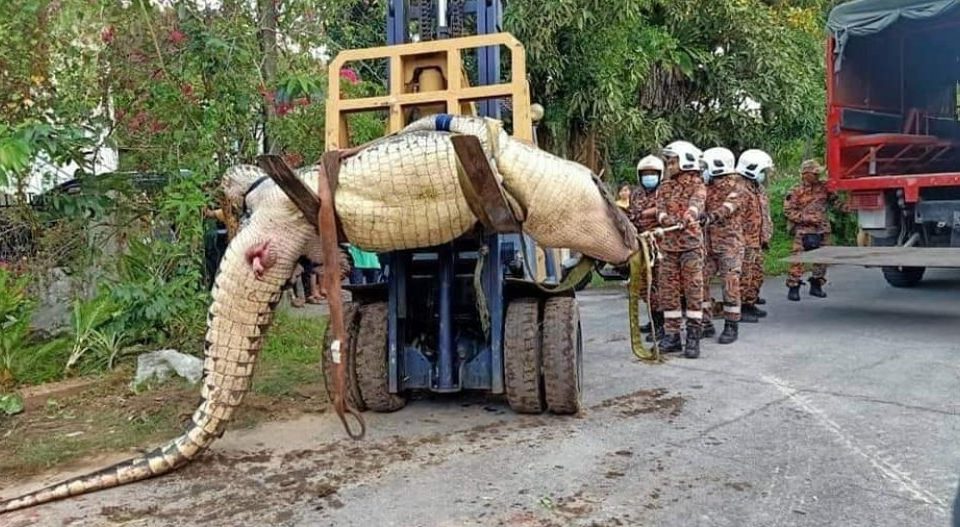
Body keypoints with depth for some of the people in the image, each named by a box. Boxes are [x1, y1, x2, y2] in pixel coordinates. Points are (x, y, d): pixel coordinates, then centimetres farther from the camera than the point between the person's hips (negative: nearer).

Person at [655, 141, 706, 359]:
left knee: (693, 289, -4)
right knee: (668, 290, 5)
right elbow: (660, 208, 0)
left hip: (690, 242, -5)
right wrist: (665, 218, -24)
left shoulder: (697, 185, 2)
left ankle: (693, 336, 0)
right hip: (668, 243, 5)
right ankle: (672, 334, 13)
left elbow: (696, 203, -18)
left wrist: (688, 217, -41)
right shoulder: (665, 187, 16)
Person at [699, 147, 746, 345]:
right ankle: (705, 323, 13)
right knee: (700, 281, 3)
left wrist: (711, 216, -39)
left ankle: (731, 326, 5)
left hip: (729, 241, -6)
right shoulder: (707, 186, 16)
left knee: (730, 283, -4)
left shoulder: (735, 183, -4)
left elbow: (730, 205, -22)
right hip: (707, 241, 6)